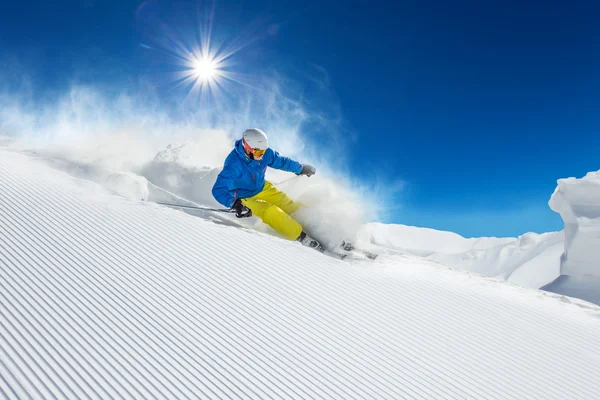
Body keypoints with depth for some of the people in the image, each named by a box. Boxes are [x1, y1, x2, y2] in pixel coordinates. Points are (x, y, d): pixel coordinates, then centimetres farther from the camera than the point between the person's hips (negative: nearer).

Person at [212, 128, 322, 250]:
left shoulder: (265, 153, -16)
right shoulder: (234, 165, -33)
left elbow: (281, 161, 4)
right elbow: (219, 190, -37)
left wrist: (301, 168, 18)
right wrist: (235, 204, -53)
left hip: (263, 188, 6)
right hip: (245, 198, -6)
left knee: (289, 206, -3)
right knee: (272, 213, -26)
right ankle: (303, 238, -20)